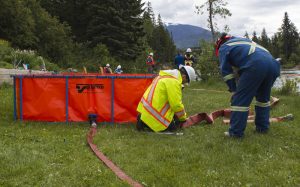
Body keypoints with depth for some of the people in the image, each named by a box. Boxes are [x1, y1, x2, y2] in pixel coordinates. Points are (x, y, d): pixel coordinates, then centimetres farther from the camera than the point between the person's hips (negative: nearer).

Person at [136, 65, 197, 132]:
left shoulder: (164, 75, 14)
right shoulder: (174, 81, -18)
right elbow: (176, 104, -17)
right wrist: (183, 118, 1)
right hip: (155, 112, -10)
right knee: (173, 126, -1)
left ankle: (144, 120, 8)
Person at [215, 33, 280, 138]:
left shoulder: (223, 48, 20)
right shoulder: (243, 40, 40)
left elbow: (226, 71, 11)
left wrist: (233, 90, 17)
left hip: (255, 66, -7)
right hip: (273, 64, 7)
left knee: (240, 100, 1)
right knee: (263, 97, 25)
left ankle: (236, 132, 3)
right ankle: (262, 127, 30)